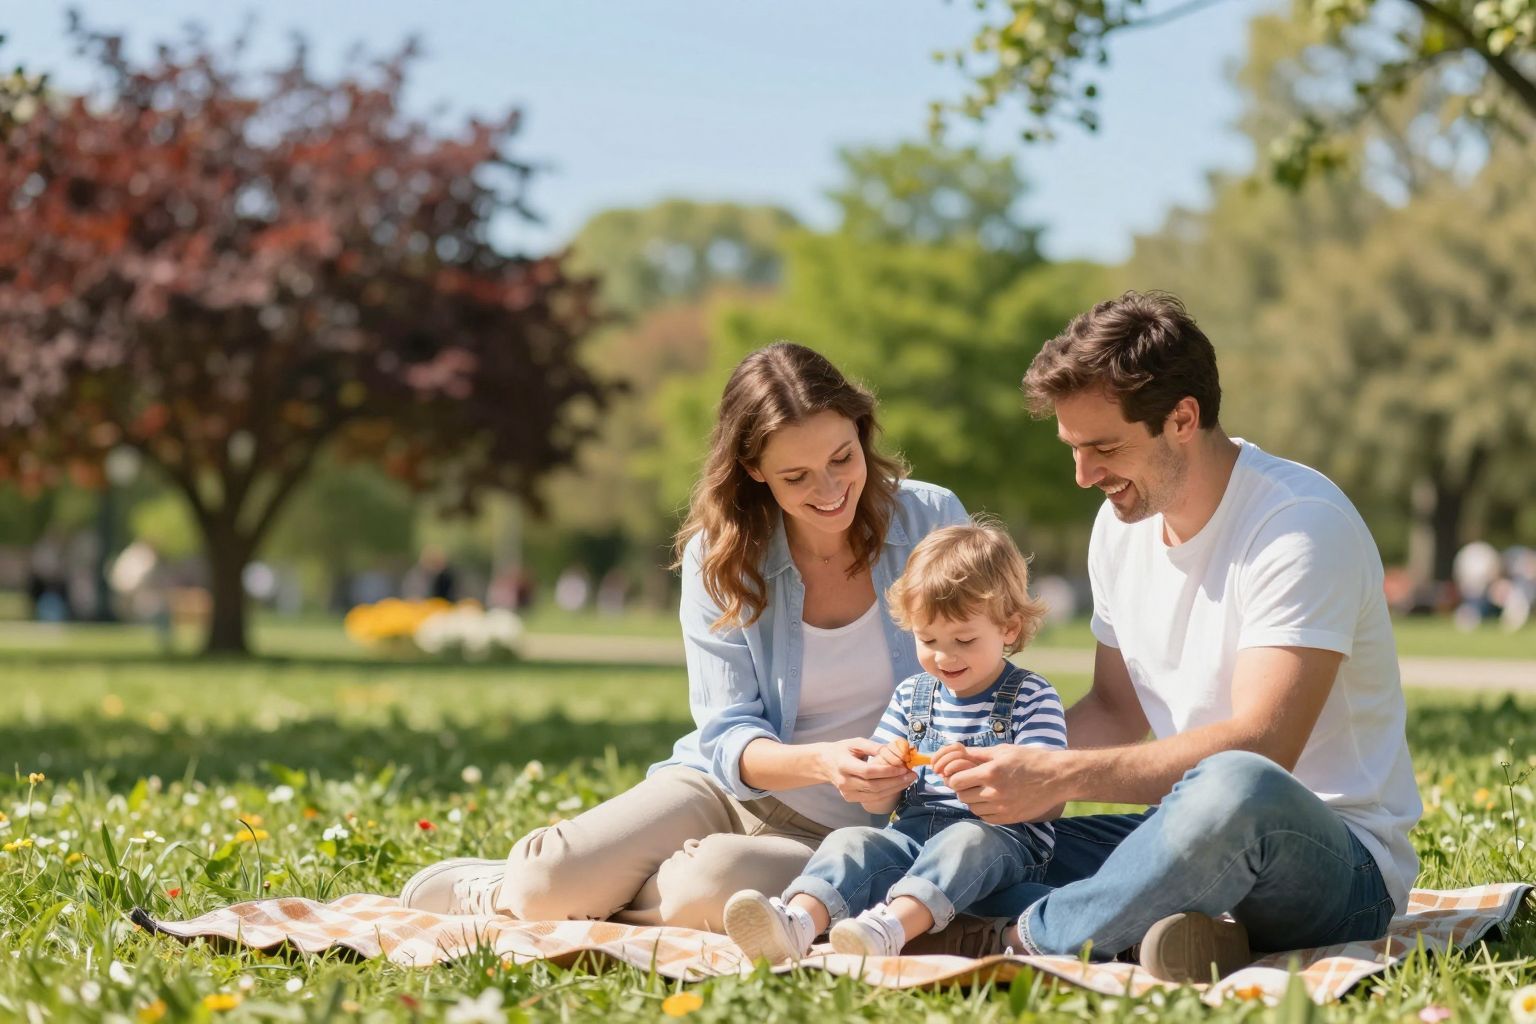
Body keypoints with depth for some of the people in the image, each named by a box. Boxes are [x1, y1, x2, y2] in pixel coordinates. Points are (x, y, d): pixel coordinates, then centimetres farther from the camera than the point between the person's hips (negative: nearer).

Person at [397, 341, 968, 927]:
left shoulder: (930, 521, -7)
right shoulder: (719, 555, -5)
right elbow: (729, 738, -9)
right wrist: (821, 764, -30)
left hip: (840, 834, -1)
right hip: (728, 790, 1)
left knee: (711, 885, -35)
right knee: (551, 875, -26)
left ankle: (588, 899, -3)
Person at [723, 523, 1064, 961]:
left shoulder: (1032, 697, 4)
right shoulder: (911, 696, 19)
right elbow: (877, 804, 19)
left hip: (1002, 837, -4)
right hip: (912, 831, 4)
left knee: (964, 842, -36)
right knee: (850, 841, -23)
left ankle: (892, 925, -60)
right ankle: (797, 922, -51)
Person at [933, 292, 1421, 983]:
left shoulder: (1301, 524, -17)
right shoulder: (1122, 524, 8)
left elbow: (1261, 747, -26)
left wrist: (1063, 776, -29)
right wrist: (1016, 768, -3)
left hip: (1343, 864, -8)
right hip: (1194, 833, 8)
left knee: (1237, 790, -42)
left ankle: (1019, 939, -22)